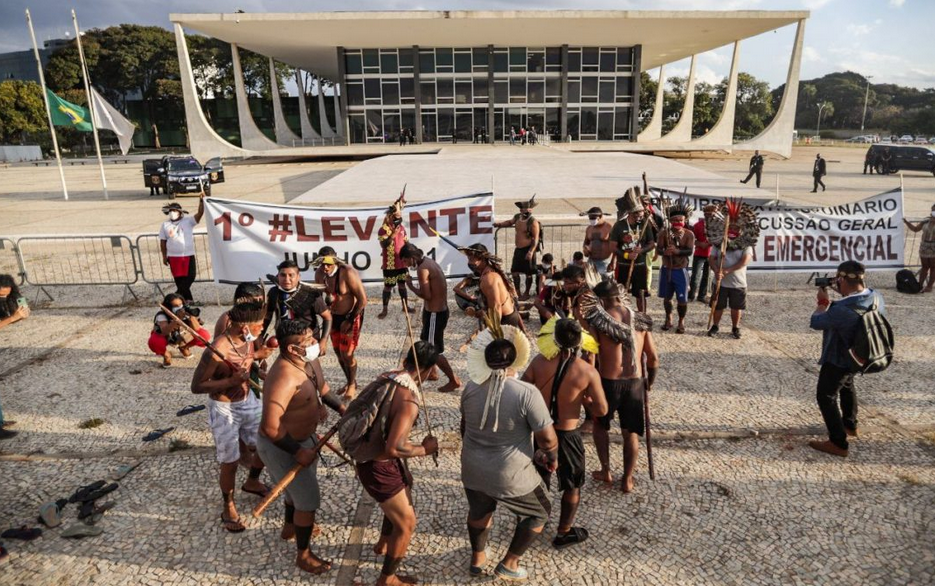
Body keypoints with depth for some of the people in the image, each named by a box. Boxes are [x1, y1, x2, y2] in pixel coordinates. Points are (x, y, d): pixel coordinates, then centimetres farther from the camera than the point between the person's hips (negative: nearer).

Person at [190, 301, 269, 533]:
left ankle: (252, 482, 46)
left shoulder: (248, 340, -7)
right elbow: (196, 386, -24)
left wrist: (262, 375, 1)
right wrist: (232, 381, -32)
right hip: (224, 409, -7)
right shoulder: (217, 351, -30)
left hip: (248, 400, 7)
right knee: (230, 462, 4)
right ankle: (228, 508, 29)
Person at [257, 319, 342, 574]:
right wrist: (298, 452, -28)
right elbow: (269, 427, -37)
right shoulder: (284, 378, -38)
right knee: (309, 500, 4)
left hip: (304, 436, 9)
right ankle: (303, 555, 27)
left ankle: (289, 527, 58)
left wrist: (340, 407, 1)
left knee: (299, 486, 31)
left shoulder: (309, 360, -9)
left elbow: (320, 386, 12)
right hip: (281, 446, -9)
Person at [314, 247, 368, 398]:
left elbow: (363, 299, -23)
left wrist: (350, 321, -18)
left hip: (351, 316, -6)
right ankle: (349, 382, 36)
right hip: (334, 316, 6)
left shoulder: (348, 273, -27)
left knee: (347, 354, -2)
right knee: (338, 352, 15)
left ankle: (352, 385, 23)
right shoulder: (319, 273, -9)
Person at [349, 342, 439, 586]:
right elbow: (394, 448, -33)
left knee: (400, 502, 33)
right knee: (406, 524, 10)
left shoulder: (386, 378, -4)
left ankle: (383, 545, 57)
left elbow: (356, 410, 9)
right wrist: (425, 450, -17)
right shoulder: (409, 399, -29)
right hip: (379, 466, -9)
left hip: (369, 454, 9)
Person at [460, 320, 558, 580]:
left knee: (479, 511, 33)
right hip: (510, 476, -5)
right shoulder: (527, 393, -23)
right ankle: (508, 564, 32)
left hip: (472, 471, 5)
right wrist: (552, 458, 4)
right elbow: (548, 439, -19)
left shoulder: (471, 389, -5)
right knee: (539, 512, 24)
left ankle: (477, 559, 52)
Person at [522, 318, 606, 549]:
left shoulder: (540, 361, -13)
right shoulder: (588, 372, -18)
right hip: (566, 435, -3)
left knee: (539, 478, 26)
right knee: (572, 485, 21)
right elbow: (602, 410, -13)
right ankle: (564, 533, 34)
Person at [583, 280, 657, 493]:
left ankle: (606, 471, 26)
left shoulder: (597, 320, -9)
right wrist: (650, 381, 19)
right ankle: (627, 479, 24)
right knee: (631, 433, 16)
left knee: (600, 425, 22)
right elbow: (653, 358, 4)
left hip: (609, 382, -3)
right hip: (635, 383, 3)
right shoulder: (640, 320, 3)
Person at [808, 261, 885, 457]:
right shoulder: (876, 297, -11)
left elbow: (815, 322, -20)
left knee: (826, 397, 4)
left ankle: (838, 444, 7)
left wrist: (823, 301, -4)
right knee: (847, 386, 31)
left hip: (838, 360, -9)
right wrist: (831, 302, -2)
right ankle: (850, 425, 49)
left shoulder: (842, 310, -37)